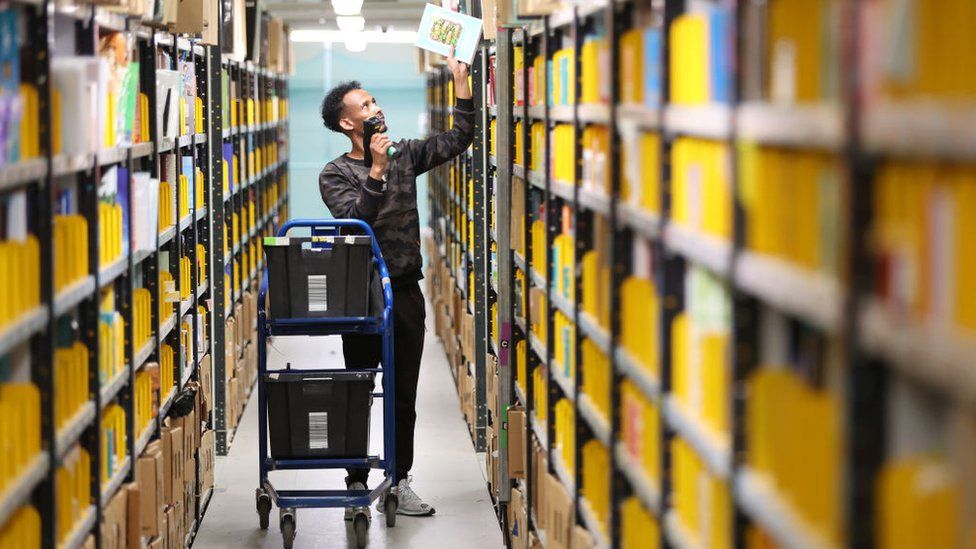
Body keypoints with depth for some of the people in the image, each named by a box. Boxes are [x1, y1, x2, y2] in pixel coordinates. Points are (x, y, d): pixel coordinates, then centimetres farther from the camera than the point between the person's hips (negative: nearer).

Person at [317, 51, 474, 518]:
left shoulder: (405, 155, 10)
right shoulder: (334, 175, -3)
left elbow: (459, 139, 9)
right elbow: (356, 219, -18)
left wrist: (461, 81, 2)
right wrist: (376, 172, -25)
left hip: (406, 294, 4)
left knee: (404, 395, 7)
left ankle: (398, 483, 13)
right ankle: (357, 484, 9)